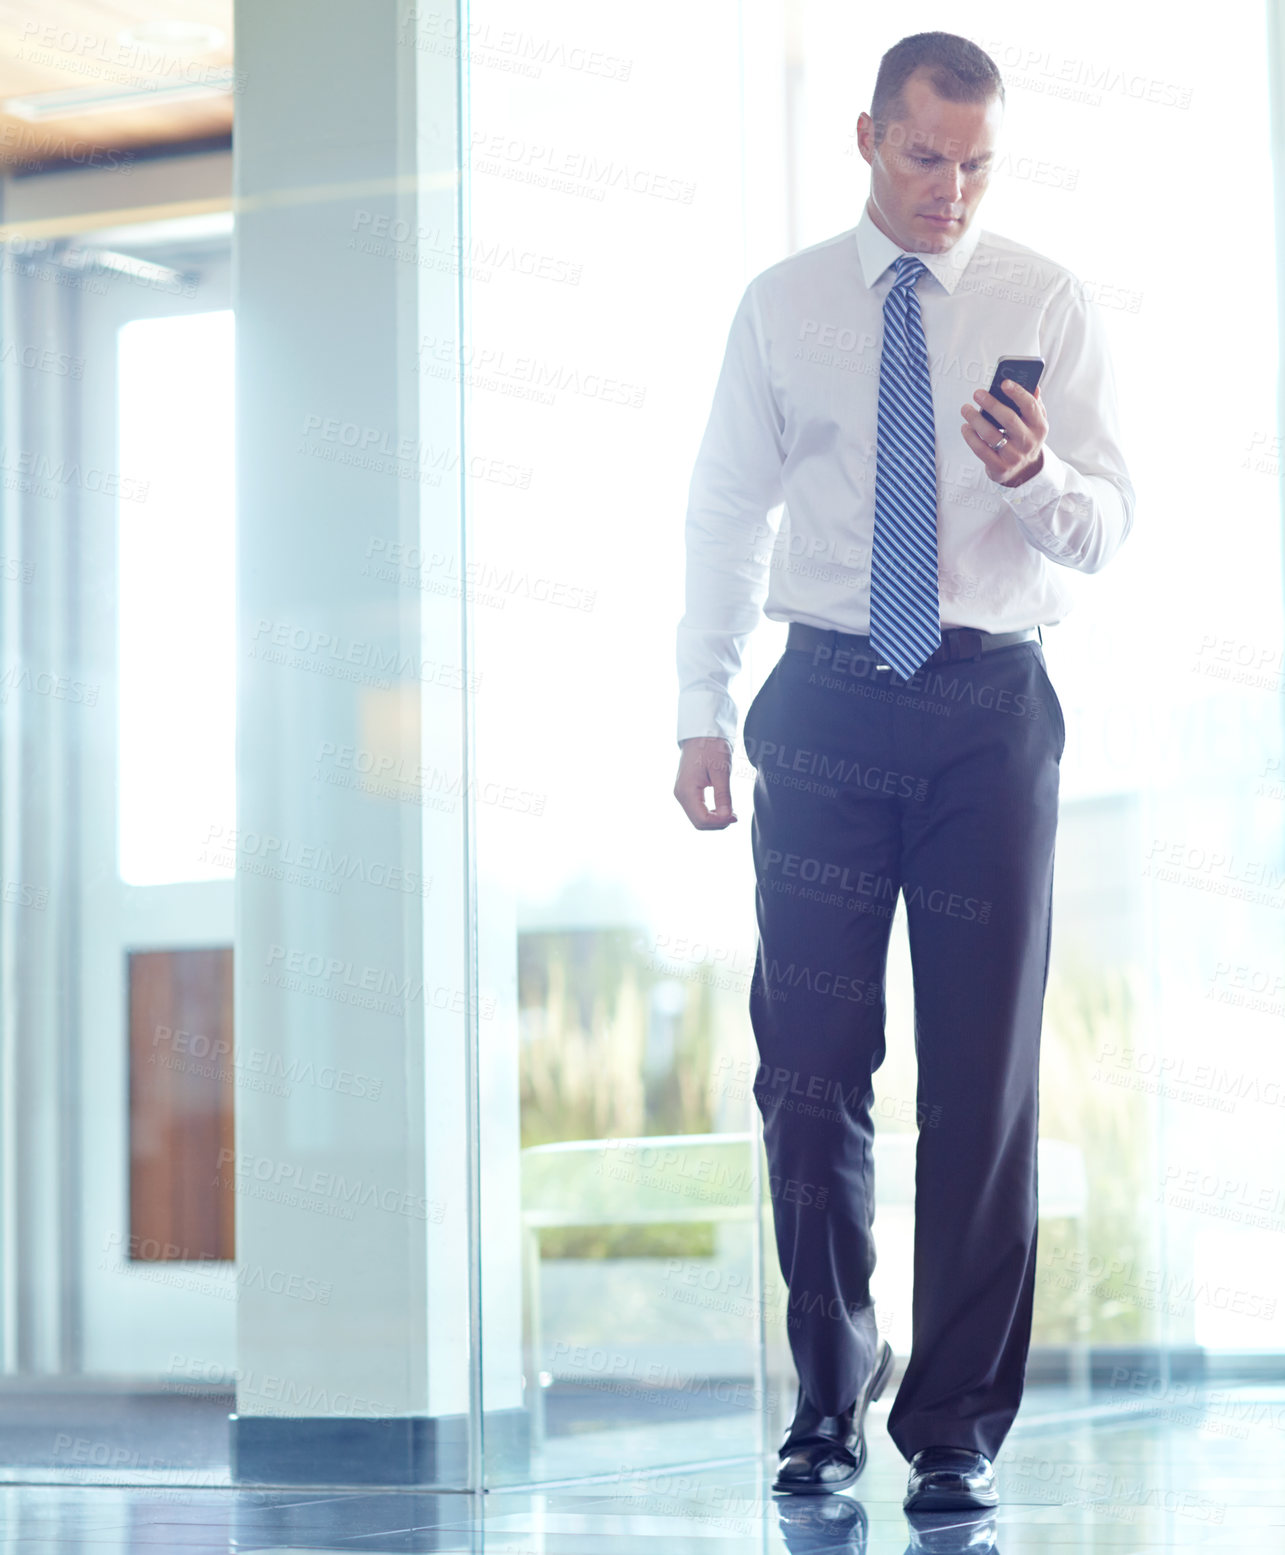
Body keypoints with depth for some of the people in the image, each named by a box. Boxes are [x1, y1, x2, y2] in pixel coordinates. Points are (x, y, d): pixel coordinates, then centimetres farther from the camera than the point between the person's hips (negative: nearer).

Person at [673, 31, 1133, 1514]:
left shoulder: (1049, 305, 5)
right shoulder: (781, 306, 8)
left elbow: (1107, 527, 2)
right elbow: (725, 513, 11)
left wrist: (1039, 477, -21)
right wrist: (701, 713, 3)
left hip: (992, 708, 0)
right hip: (825, 706, 1)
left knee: (985, 1070, 0)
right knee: (810, 1064, 1)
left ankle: (958, 1426, 7)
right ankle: (829, 1400, 15)